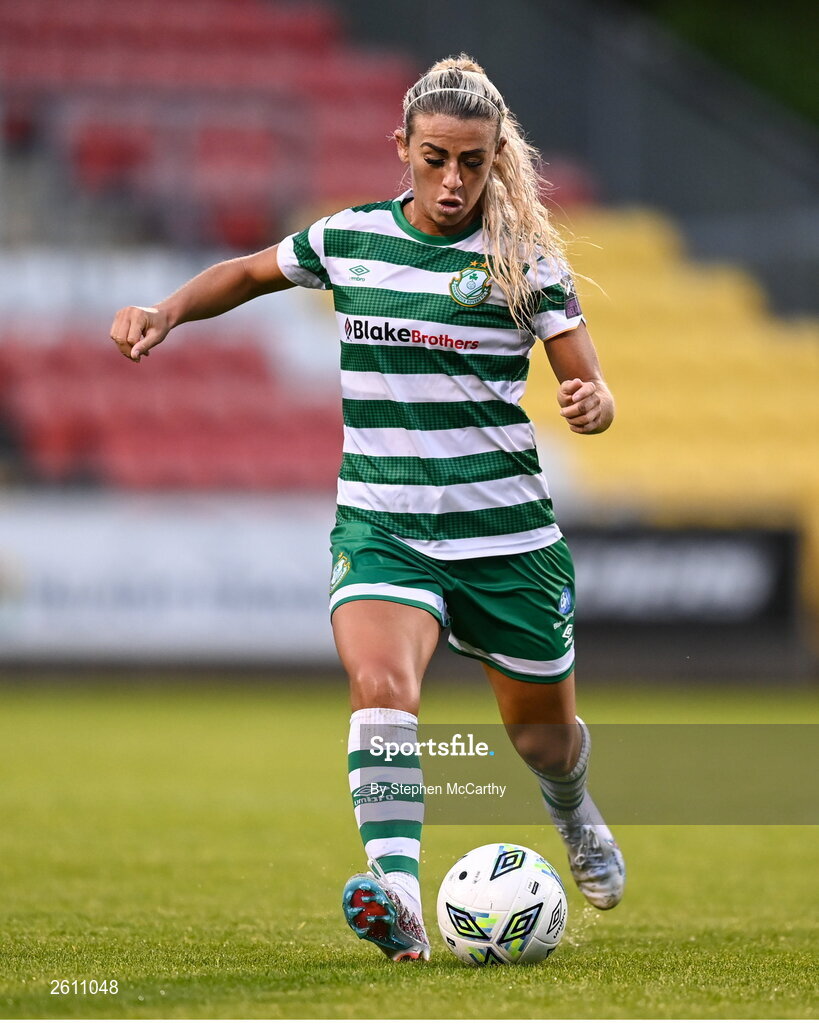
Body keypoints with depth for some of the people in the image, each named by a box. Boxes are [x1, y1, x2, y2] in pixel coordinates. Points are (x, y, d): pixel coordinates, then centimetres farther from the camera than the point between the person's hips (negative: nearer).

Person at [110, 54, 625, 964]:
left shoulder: (524, 261, -4)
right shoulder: (347, 240, 3)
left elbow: (591, 392, -2)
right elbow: (250, 273, 22)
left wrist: (591, 403, -26)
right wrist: (169, 310, 5)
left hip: (507, 536, 0)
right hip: (379, 529, 0)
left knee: (544, 735, 15)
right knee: (380, 683, -30)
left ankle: (574, 816, 53)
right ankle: (398, 900, -41)